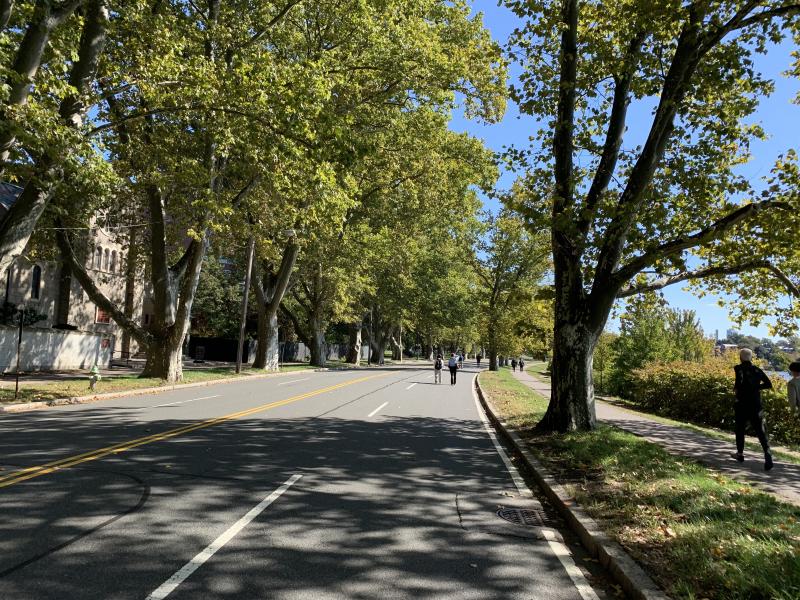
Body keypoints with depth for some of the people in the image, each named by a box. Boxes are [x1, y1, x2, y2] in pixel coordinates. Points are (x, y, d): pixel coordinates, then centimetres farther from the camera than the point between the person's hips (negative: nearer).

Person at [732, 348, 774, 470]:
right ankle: (768, 455, -18)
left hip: (743, 404, -3)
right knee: (761, 431, 0)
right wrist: (756, 387, 17)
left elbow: (740, 380, -25)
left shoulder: (739, 368, -6)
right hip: (757, 406, 3)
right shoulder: (757, 370, 8)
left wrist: (736, 389, -7)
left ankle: (740, 453, 26)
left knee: (740, 429, 15)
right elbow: (768, 384, 6)